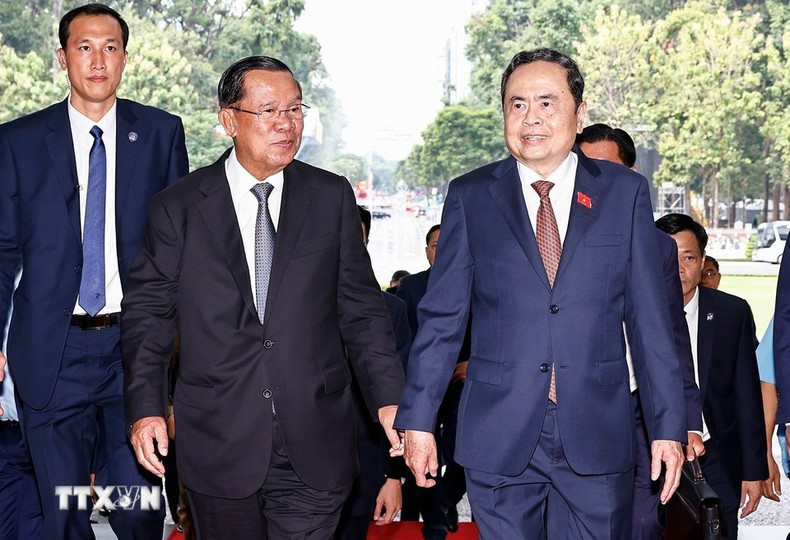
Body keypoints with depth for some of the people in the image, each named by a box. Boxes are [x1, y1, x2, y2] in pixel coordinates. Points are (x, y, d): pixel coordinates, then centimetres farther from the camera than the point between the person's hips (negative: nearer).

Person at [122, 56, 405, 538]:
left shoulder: (332, 197, 5)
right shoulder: (178, 207, 2)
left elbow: (361, 307, 7)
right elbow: (148, 310, 5)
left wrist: (389, 397, -2)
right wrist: (146, 408, -4)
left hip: (315, 444, 1)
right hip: (219, 445, 0)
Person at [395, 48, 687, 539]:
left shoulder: (626, 192, 5)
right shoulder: (470, 197, 5)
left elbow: (651, 319, 3)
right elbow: (441, 318, 4)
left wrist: (669, 426, 0)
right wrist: (419, 421, 0)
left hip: (598, 436, 0)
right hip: (498, 439, 0)